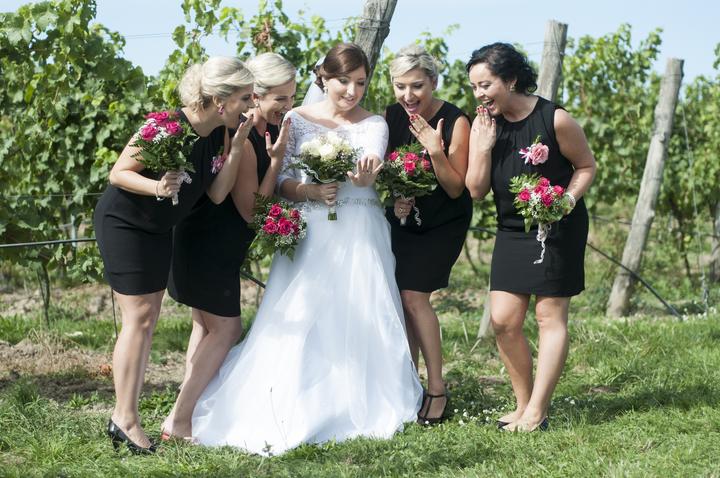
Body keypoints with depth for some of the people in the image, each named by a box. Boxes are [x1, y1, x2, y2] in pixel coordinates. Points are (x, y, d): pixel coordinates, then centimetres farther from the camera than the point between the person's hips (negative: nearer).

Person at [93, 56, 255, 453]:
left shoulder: (215, 135, -5)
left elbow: (217, 193, -10)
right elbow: (118, 173, -20)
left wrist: (238, 144, -18)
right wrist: (155, 186, -39)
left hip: (158, 228, 8)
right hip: (123, 223, -8)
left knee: (148, 319, 8)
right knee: (139, 317, -9)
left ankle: (125, 414, 15)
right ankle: (125, 419, -1)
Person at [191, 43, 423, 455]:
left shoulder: (374, 124, 4)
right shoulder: (297, 120, 4)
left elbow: (371, 163, -16)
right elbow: (280, 180, 1)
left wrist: (364, 175, -39)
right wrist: (310, 192, -18)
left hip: (361, 232, 1)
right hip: (310, 232, -1)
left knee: (363, 319, -1)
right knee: (301, 319, -7)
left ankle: (363, 405, 14)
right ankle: (295, 412, 1)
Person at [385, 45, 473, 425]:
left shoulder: (455, 122, -20)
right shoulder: (391, 116, -7)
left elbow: (456, 188, -17)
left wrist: (436, 151, -31)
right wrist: (395, 200, -13)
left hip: (444, 222, -4)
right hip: (404, 218, 5)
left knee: (413, 296, -14)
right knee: (399, 298, 0)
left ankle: (437, 389, -3)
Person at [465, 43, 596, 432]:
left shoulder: (555, 120, -14)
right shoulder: (483, 126, 0)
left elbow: (586, 166, -2)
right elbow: (477, 190, -1)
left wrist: (567, 199, -19)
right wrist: (484, 146, -13)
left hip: (558, 229, -5)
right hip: (512, 232, 5)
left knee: (550, 316, -1)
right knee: (503, 320, 1)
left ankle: (536, 413, 0)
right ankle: (523, 403, 15)